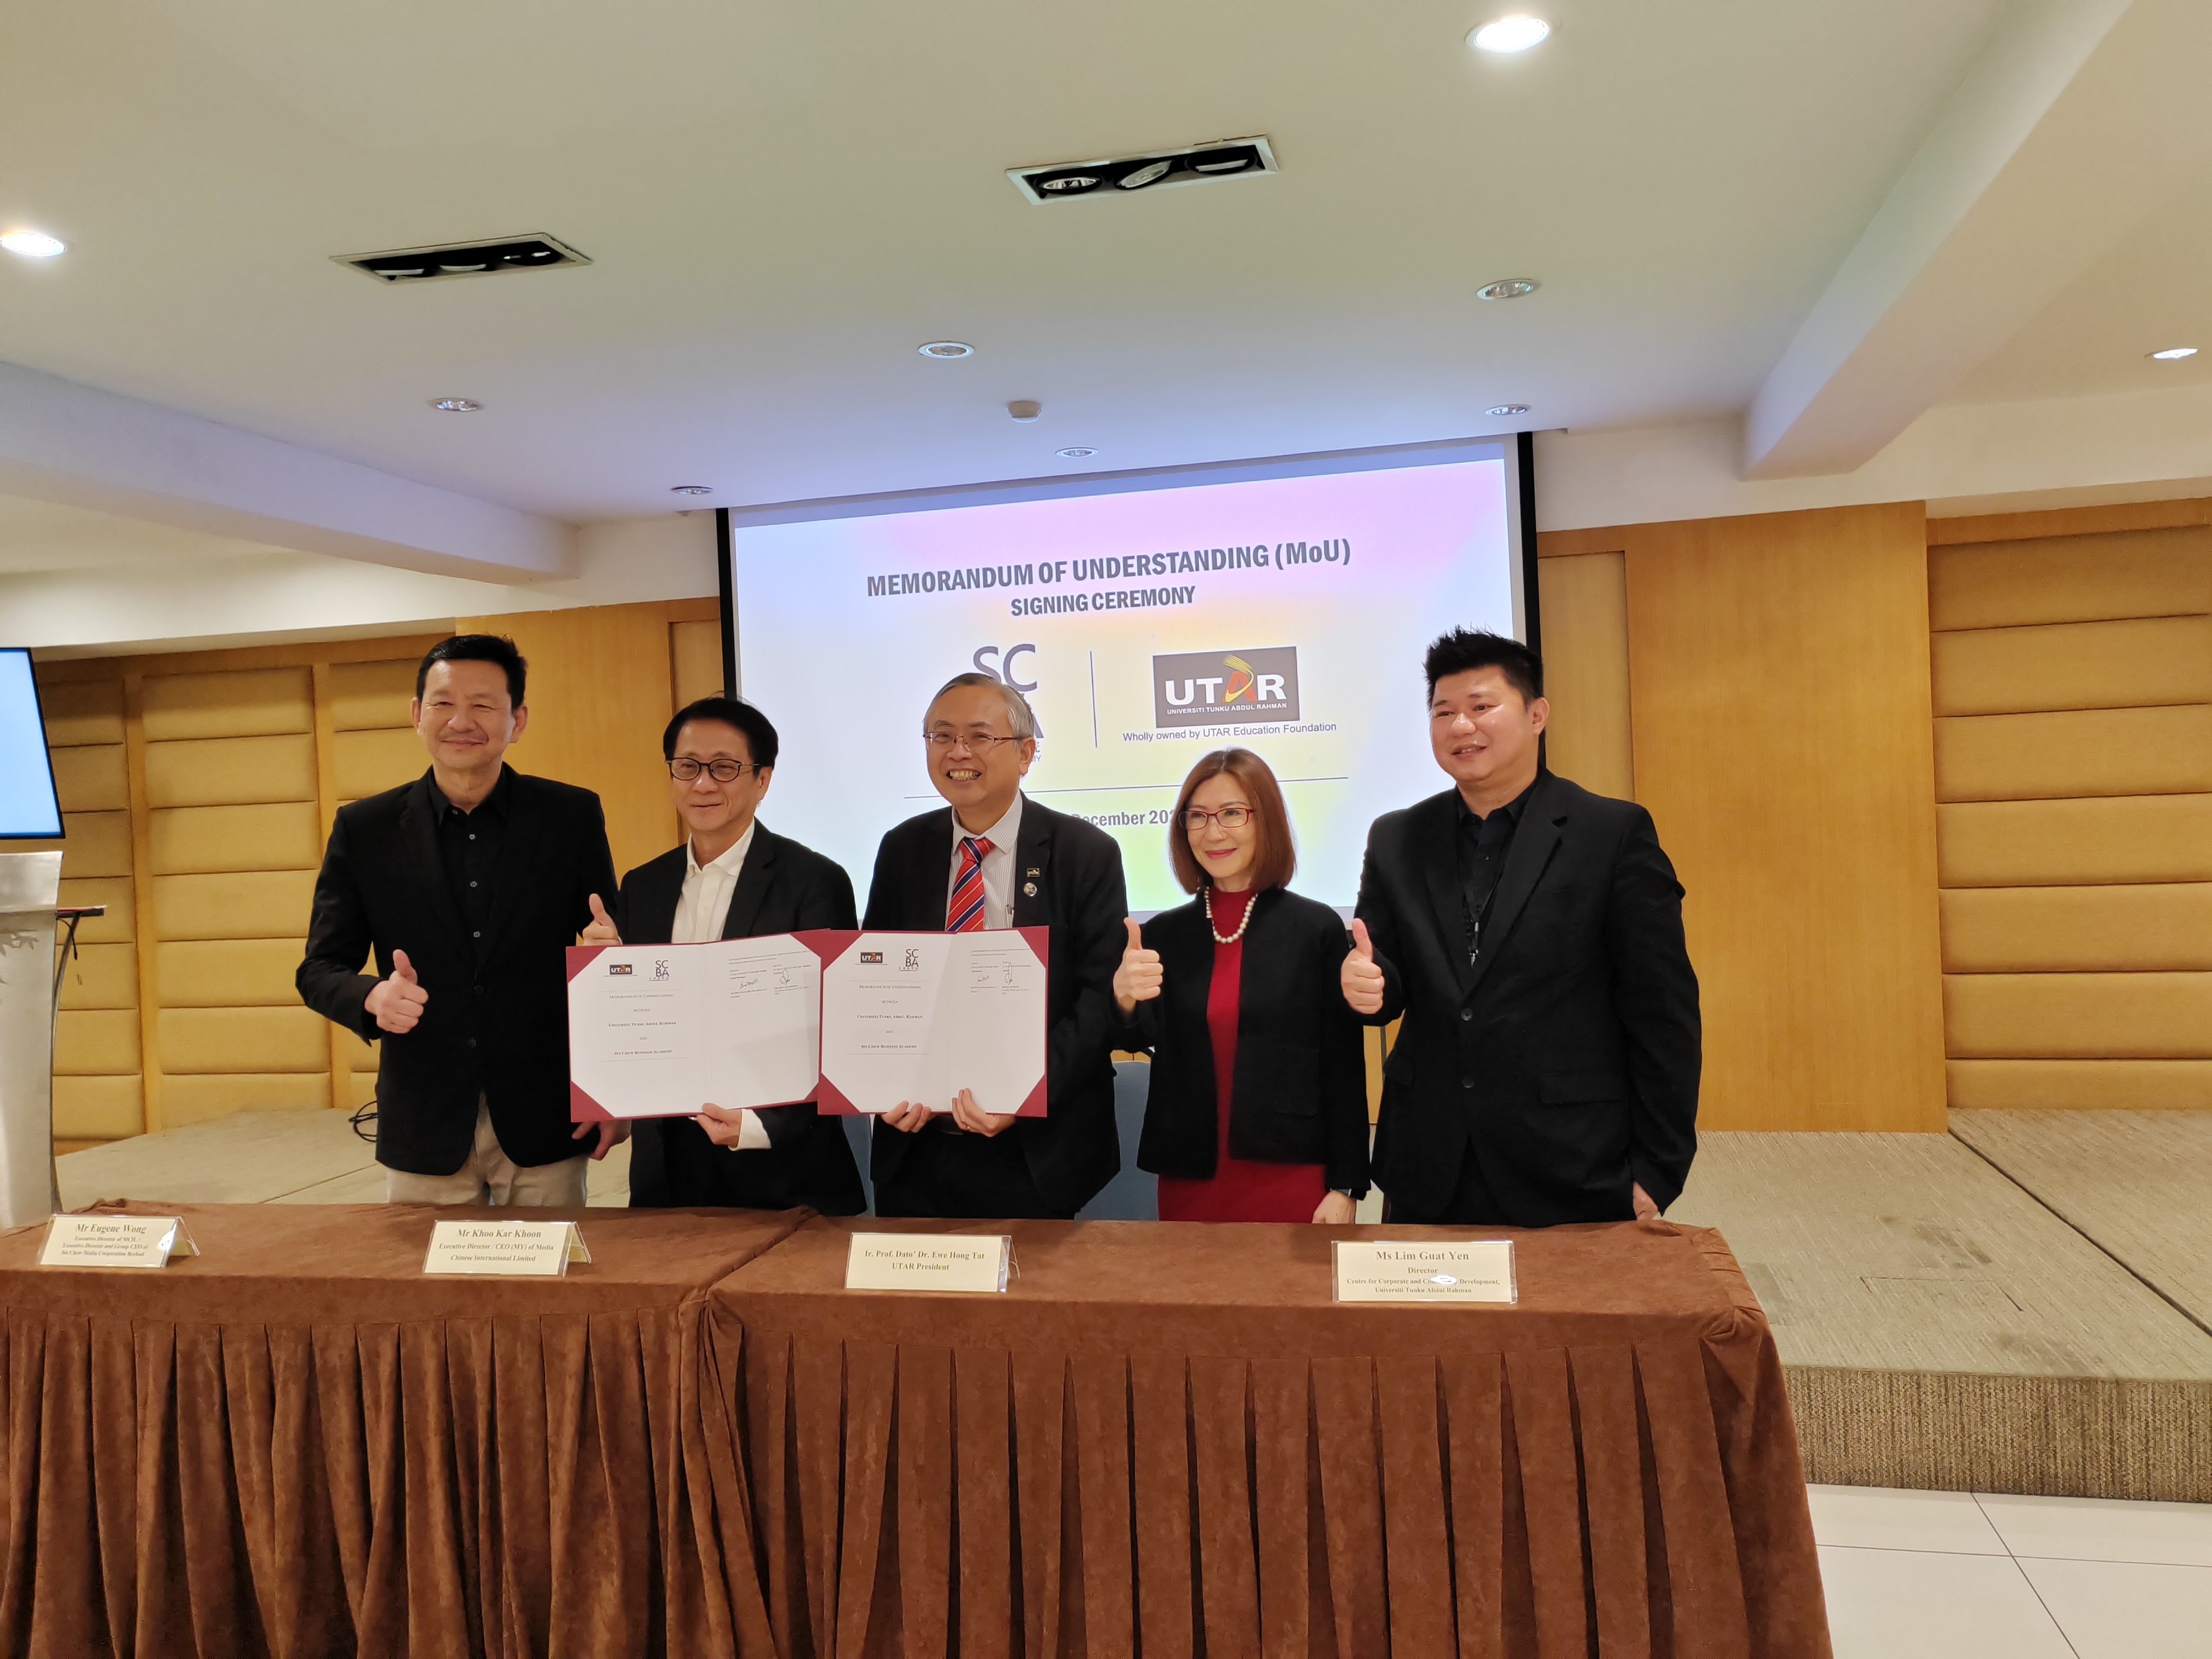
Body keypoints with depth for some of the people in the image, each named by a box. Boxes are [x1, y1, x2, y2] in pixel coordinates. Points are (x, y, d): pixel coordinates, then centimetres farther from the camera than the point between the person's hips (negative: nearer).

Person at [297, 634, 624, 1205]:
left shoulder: (574, 817, -2)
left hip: (544, 1126, -1)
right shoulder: (363, 830, 0)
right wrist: (374, 998, -19)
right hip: (422, 1133, 1)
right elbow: (319, 970, 3)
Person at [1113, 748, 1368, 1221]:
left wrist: (1345, 1186, -4)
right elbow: (1144, 1039, -8)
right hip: (1188, 1181, 2)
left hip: (1292, 1179, -2)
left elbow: (1343, 1067, -1)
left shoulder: (1318, 929, -3)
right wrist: (1125, 1000, -29)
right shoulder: (1163, 934, 5)